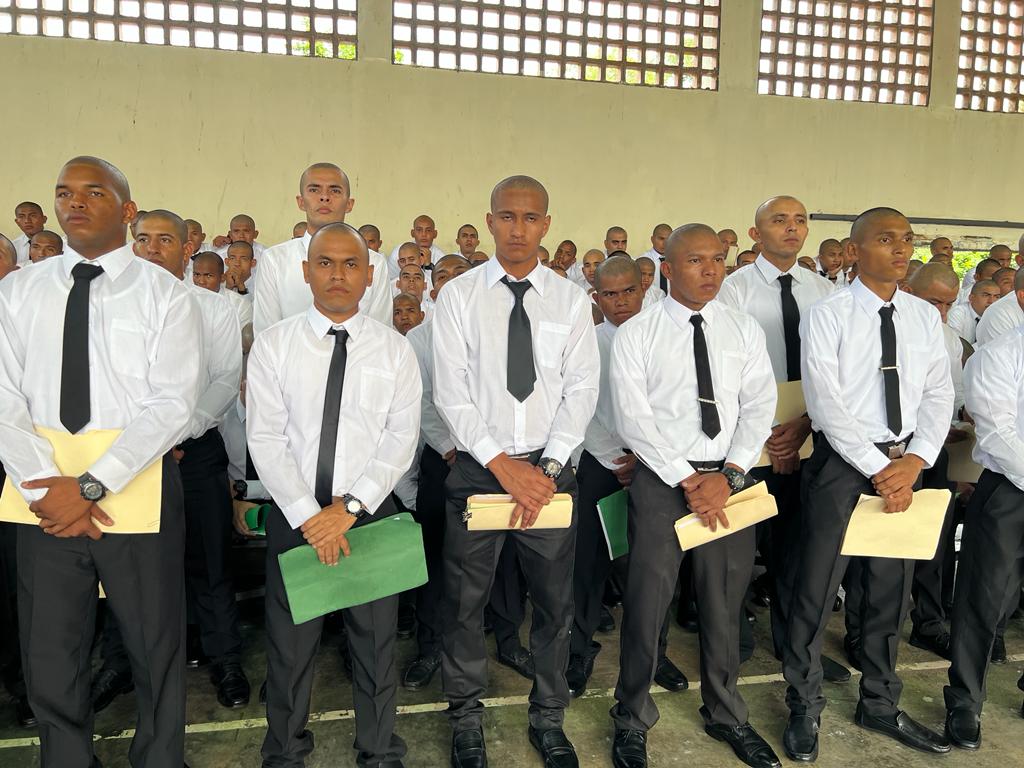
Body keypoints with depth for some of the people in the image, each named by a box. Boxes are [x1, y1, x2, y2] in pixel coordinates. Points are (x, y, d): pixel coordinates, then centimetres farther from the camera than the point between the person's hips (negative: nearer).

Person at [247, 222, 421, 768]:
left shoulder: (394, 350, 1)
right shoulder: (273, 345, -1)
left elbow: (402, 438, -5)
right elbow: (264, 438, -6)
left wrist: (350, 506, -15)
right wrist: (309, 516, -14)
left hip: (370, 513, 0)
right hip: (294, 516, 0)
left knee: (375, 642, 13)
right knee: (289, 645, 13)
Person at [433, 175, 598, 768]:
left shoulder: (571, 300, 3)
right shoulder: (459, 296, -1)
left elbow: (581, 390, -2)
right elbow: (451, 392, -7)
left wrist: (547, 467, -12)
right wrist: (502, 464, -14)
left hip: (552, 469, 2)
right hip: (479, 468, -1)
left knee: (555, 601, 13)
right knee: (466, 601, 9)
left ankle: (549, 718, 35)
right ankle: (467, 720, 32)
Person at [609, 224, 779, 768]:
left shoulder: (745, 331, 8)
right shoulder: (635, 335, -2)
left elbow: (759, 408, 0)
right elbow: (632, 418, -9)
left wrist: (727, 476, -13)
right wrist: (688, 480, -14)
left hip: (730, 480, 3)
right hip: (660, 480, -3)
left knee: (725, 605, 15)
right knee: (646, 603, 3)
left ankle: (725, 715, 37)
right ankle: (631, 722, 25)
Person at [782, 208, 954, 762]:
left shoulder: (925, 317, 8)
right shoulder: (826, 316, -8)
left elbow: (938, 396, 5)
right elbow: (826, 403, -14)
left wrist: (914, 461, -10)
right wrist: (878, 469, -16)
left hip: (905, 462, 5)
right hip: (842, 460, -5)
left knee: (891, 591, 16)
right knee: (817, 589, 2)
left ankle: (879, 706, 35)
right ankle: (804, 709, 22)